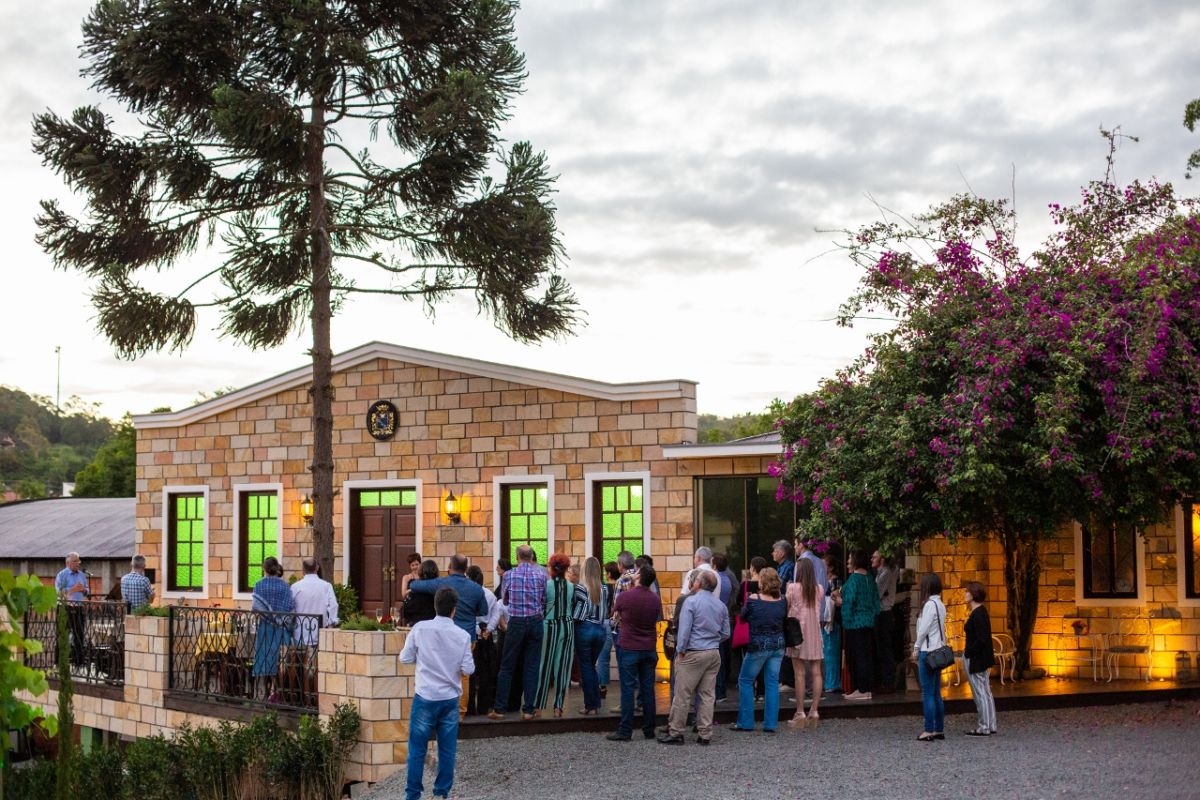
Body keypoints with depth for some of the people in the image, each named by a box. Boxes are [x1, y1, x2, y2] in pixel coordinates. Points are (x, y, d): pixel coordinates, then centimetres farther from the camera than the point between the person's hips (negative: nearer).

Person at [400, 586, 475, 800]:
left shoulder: (420, 628, -7)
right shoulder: (462, 636, -4)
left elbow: (405, 658, 0)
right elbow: (468, 669, -4)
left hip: (425, 697, -1)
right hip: (450, 698, 1)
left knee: (417, 748, 5)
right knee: (447, 749, 9)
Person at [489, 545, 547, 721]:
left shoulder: (509, 575, -3)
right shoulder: (541, 575, -2)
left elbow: (504, 600, 10)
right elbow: (545, 600, 4)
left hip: (516, 622, -1)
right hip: (536, 622, 1)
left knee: (506, 667, 6)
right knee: (532, 667, 6)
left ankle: (499, 709, 6)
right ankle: (528, 710, 5)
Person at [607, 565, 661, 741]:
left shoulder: (624, 596, -12)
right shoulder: (655, 600, 0)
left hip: (628, 648, -4)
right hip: (649, 649, 4)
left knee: (628, 689, -2)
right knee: (648, 689, 9)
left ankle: (625, 731, -2)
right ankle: (649, 730, 13)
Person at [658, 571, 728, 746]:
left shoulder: (691, 602, -10)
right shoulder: (721, 605, 8)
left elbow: (684, 630, -13)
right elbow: (725, 634, 12)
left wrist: (680, 652, -5)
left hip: (693, 654, -6)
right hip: (714, 654, 6)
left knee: (682, 695, 0)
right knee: (707, 695, 8)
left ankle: (675, 732, 3)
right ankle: (705, 734, 10)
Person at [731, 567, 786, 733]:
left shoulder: (753, 600, -12)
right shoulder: (781, 602, -2)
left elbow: (742, 616, 3)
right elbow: (784, 620, 10)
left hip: (758, 646, -4)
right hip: (778, 645, 4)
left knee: (745, 681, 9)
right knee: (772, 683, 8)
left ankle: (745, 722, 9)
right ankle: (770, 724, 6)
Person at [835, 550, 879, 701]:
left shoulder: (853, 580, -14)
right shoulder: (870, 580, 10)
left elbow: (848, 602, -19)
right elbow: (876, 602, 14)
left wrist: (840, 601, 0)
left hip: (855, 624, -8)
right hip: (869, 623, 8)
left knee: (857, 656, -2)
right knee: (867, 656, 11)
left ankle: (862, 690, -1)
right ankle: (867, 688, 17)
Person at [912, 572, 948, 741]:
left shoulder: (930, 604, -15)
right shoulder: (939, 604, 12)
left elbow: (924, 629, -16)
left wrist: (916, 648, -6)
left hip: (928, 652, -9)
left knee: (928, 694, -5)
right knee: (936, 694, 12)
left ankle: (929, 730, -4)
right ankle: (939, 729, 14)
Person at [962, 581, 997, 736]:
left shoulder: (977, 614, -20)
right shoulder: (980, 611, 10)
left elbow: (981, 639, -26)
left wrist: (968, 654, -16)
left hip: (975, 659, -10)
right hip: (982, 658, 10)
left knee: (979, 692, -3)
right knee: (985, 691, 14)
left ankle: (984, 727, 3)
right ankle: (990, 725, 21)